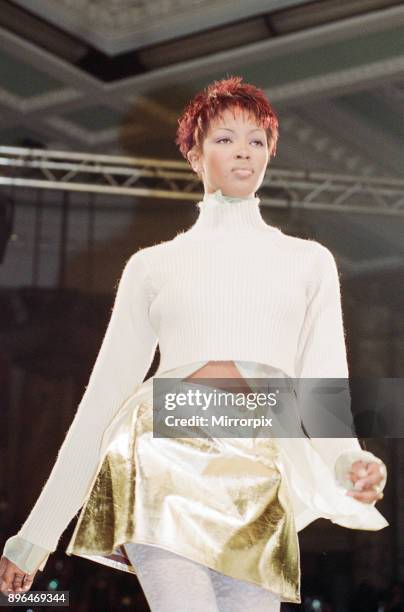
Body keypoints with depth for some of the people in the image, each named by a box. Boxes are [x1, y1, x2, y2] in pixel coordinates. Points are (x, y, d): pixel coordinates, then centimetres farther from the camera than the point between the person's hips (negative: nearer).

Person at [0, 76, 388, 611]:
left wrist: (350, 462, -16)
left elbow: (325, 386, 9)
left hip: (260, 476, 1)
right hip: (165, 457, -1)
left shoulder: (309, 261, 19)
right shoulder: (152, 265, 18)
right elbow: (105, 391, 16)